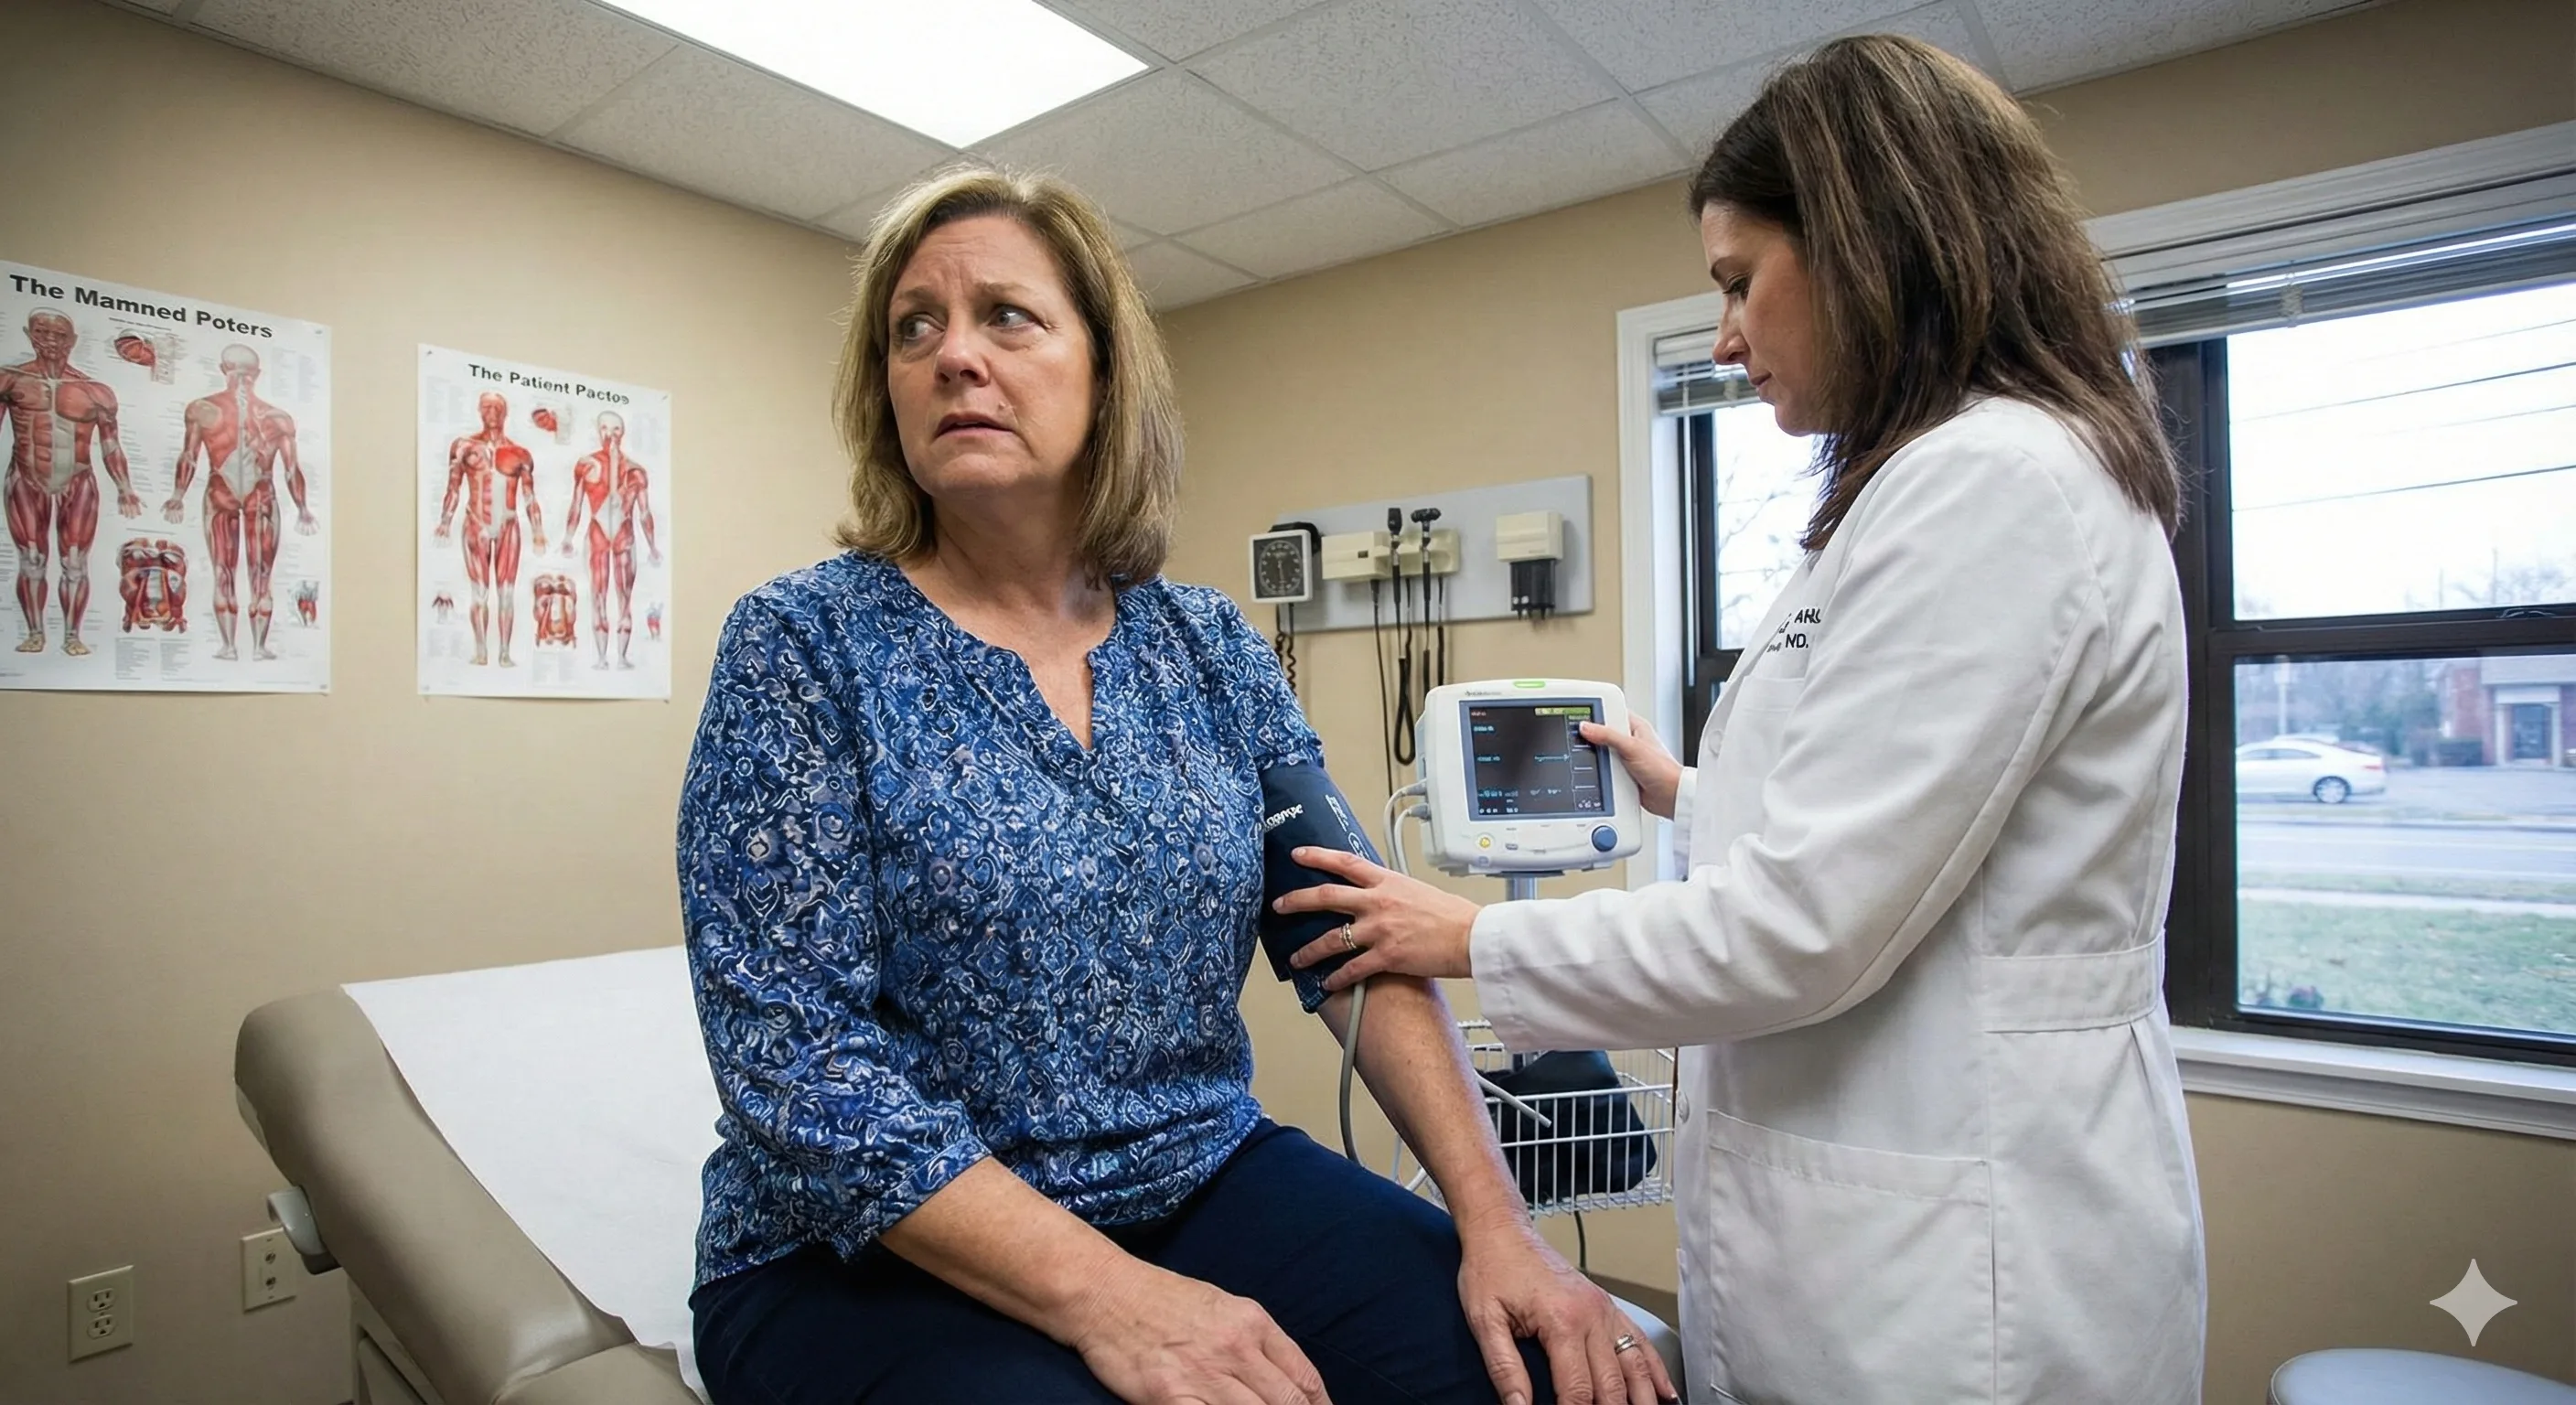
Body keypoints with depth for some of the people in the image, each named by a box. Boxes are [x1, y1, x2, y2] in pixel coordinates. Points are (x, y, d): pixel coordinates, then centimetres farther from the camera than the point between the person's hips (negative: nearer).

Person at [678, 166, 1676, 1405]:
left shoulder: (1211, 648, 1)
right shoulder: (801, 646, -10)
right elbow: (795, 1056, -16)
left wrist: (1495, 1217, -11)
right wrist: (1110, 1301, -23)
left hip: (1206, 1180, 3)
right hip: (880, 1252, -2)